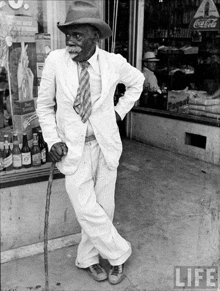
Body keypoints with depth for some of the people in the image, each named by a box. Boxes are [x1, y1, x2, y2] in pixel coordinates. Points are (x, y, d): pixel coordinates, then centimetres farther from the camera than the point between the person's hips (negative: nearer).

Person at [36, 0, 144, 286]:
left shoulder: (114, 62, -7)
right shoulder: (55, 61, -10)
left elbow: (137, 80, 16)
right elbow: (44, 105, 1)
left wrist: (120, 111, 7)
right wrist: (52, 141, -9)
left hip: (105, 145, 2)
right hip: (73, 148, -1)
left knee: (104, 207, 9)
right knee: (87, 210, -7)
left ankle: (88, 258, 33)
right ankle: (119, 253, 19)